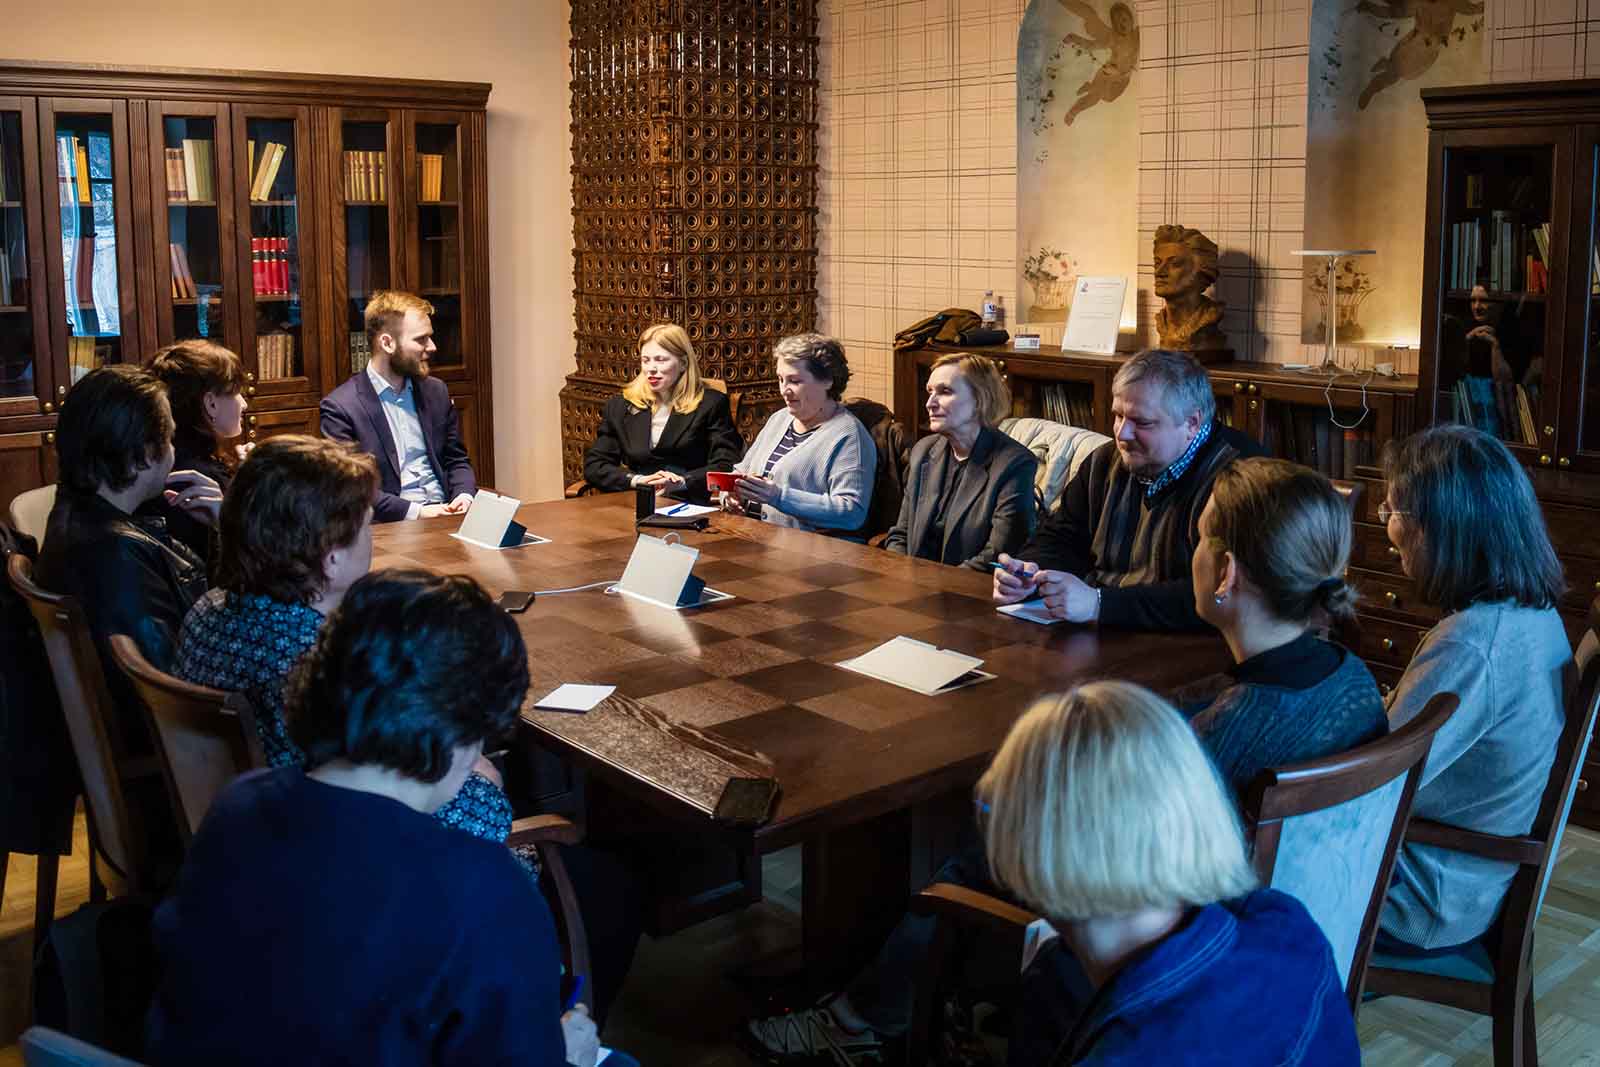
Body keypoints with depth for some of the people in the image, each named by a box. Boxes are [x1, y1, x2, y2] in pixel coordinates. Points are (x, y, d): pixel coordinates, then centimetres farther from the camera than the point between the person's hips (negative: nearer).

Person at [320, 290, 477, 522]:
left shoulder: (436, 391, 13)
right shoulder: (340, 407, -5)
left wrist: (464, 495, -2)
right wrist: (416, 511, -17)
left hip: (444, 514, 5)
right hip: (392, 525, -5)